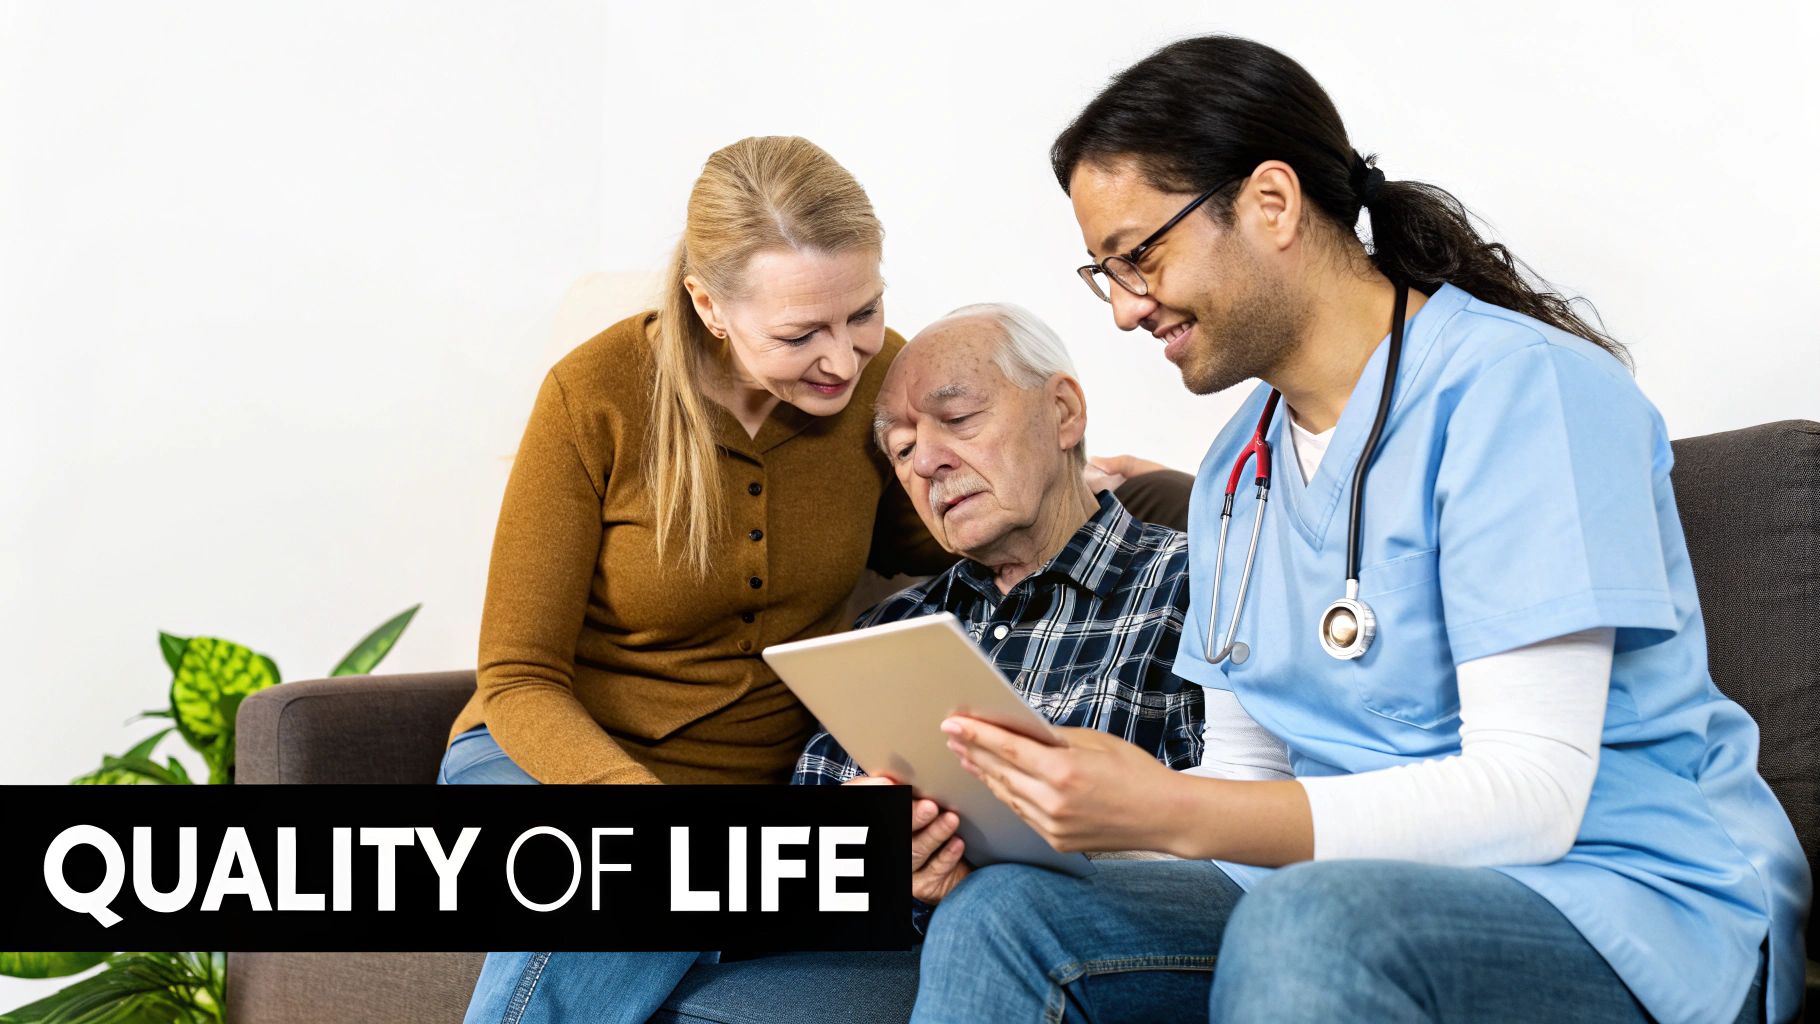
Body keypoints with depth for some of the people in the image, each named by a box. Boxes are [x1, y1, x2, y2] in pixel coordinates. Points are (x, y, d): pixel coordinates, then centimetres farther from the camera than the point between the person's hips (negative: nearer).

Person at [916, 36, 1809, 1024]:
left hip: (1635, 912, -6)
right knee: (998, 914, -17)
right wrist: (1028, 809, -5)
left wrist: (1172, 812, -26)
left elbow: (1528, 795, -20)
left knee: (1306, 922, -37)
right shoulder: (1234, 474, 14)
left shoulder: (1520, 389, -13)